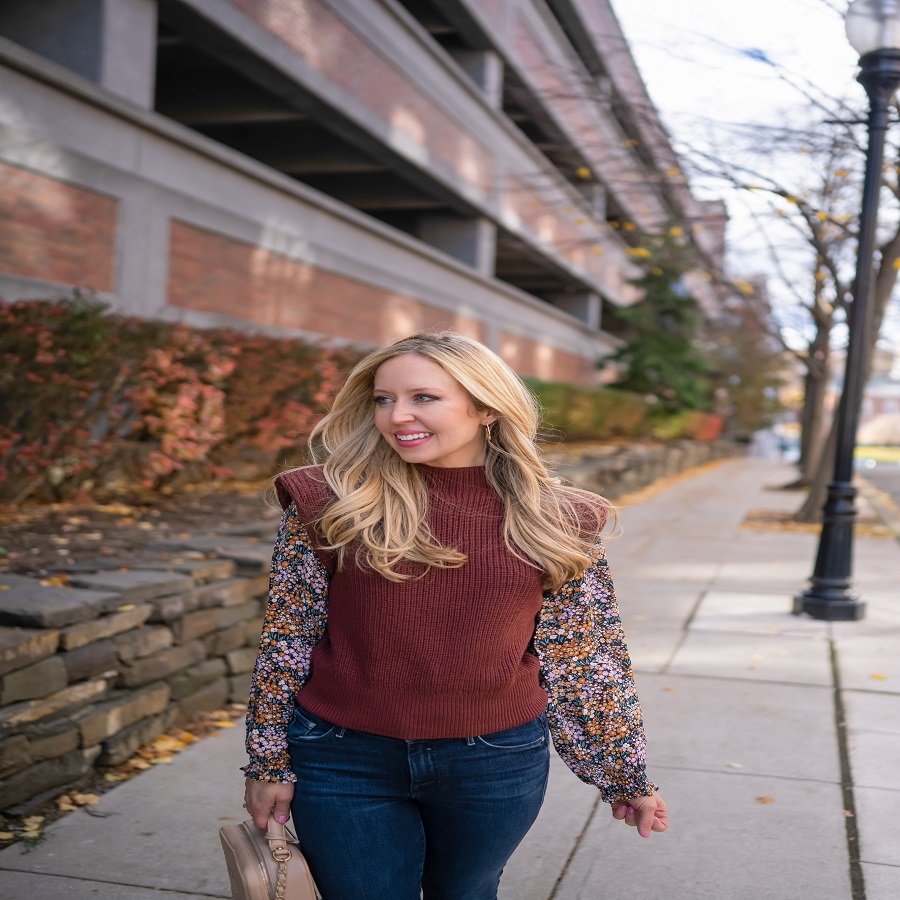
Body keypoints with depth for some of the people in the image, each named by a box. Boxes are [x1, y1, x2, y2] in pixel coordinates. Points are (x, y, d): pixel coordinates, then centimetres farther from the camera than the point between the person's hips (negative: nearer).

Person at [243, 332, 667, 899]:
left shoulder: (555, 522, -5)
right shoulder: (331, 503, -8)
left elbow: (585, 659, 1)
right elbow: (287, 637, -2)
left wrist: (626, 776, 6)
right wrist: (269, 762, 1)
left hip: (496, 764, 1)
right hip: (345, 763, -1)